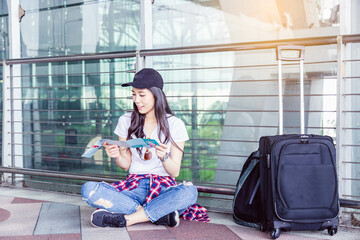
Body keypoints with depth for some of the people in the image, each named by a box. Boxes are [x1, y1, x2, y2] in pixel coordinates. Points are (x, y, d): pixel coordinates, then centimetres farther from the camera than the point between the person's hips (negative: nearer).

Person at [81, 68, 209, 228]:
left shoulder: (174, 124, -1)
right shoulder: (126, 121, 5)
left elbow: (175, 172, -2)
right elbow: (125, 165, 10)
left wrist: (164, 156, -22)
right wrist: (117, 156, -12)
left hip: (164, 187, -2)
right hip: (134, 185, 2)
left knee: (189, 192, -37)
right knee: (88, 189, -25)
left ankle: (124, 219, -27)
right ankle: (160, 214, -26)